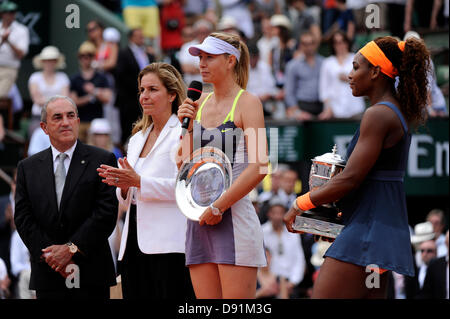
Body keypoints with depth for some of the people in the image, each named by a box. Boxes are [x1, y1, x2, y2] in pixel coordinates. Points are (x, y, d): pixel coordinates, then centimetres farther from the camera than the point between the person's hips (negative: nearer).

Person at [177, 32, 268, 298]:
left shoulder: (247, 102, -3)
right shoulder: (200, 104, 17)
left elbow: (259, 167, -14)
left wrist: (218, 207, -14)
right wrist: (186, 126, 5)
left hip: (233, 216, -7)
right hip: (199, 219, 7)